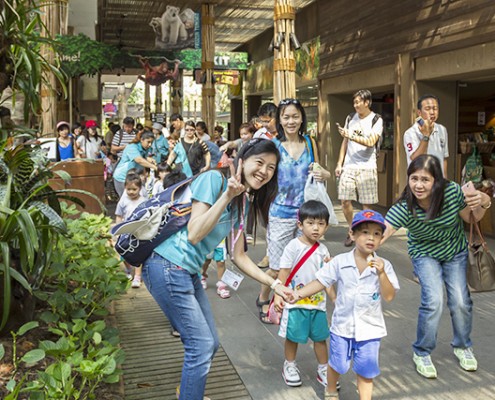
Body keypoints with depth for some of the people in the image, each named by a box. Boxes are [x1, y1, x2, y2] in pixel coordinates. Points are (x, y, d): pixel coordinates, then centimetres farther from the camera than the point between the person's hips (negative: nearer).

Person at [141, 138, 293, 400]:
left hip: (189, 272, 9)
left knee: (208, 344, 17)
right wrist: (227, 196, -24)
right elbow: (194, 235, -21)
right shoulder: (214, 179, -14)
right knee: (202, 345, -4)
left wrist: (274, 284, 9)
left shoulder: (244, 202, 10)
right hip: (167, 267, -9)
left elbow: (239, 256, 13)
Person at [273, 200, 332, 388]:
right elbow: (284, 272, -10)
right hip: (295, 302, -4)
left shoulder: (323, 250, 2)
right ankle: (290, 366, 33)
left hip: (317, 302, 4)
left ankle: (323, 370, 29)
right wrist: (278, 294, -14)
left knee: (320, 337, 12)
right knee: (293, 336, 11)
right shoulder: (294, 246, -12)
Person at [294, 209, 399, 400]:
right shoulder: (340, 261, -10)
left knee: (366, 371, 12)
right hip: (342, 325, 1)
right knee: (337, 364, 18)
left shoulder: (384, 265, -11)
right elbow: (321, 282, -5)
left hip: (369, 328, -1)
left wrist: (381, 274, -29)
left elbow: (389, 296, -15)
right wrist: (297, 294, -14)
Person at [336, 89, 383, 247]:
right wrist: (339, 164, 8)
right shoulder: (350, 119, 12)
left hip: (366, 167, -4)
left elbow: (371, 142, -15)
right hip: (349, 166, 4)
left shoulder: (376, 120, -2)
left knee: (366, 204, 1)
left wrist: (350, 135, -20)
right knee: (345, 201, 0)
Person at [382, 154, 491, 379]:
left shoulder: (452, 192, -28)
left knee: (460, 301, -4)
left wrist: (483, 203, -29)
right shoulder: (404, 208, -33)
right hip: (425, 254, -2)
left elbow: (471, 217, -9)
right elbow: (382, 232, -45)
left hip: (455, 252, 2)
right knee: (433, 300, -17)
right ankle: (421, 353, 8)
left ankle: (462, 346, 28)